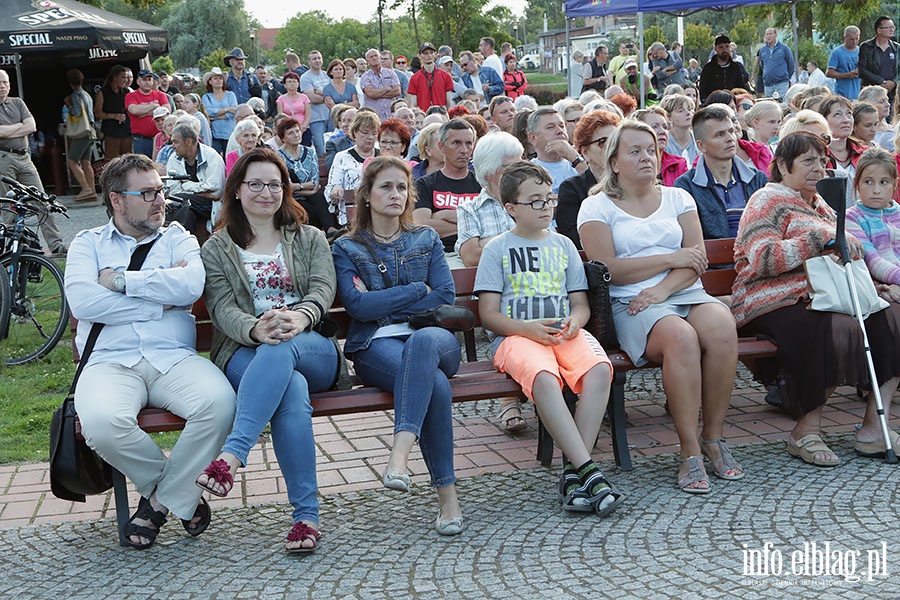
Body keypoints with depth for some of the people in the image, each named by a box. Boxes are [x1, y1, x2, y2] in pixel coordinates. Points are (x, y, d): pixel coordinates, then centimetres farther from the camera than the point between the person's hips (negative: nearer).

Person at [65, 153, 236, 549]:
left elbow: (192, 285, -4)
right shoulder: (89, 243, 17)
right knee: (102, 424, -35)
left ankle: (161, 497, -7)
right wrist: (163, 296, -2)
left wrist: (122, 280, -2)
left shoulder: (177, 238, 20)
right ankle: (183, 493, -5)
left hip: (174, 359, 1)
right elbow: (82, 302, -4)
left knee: (219, 402, -32)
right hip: (111, 363, -1)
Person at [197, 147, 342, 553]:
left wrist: (299, 316, -25)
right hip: (244, 354, -1)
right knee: (292, 390, -36)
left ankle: (231, 455, -51)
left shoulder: (310, 239, 20)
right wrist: (255, 329, -26)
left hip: (312, 350, 1)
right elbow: (222, 308, 0)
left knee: (280, 351, -38)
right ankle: (306, 515, -41)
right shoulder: (216, 250, 17)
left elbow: (323, 289, 1)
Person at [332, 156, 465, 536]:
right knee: (435, 384, -36)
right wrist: (418, 290, -2)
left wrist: (382, 304, -1)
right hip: (375, 347, -1)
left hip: (433, 338, 2)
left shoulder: (427, 240, 20)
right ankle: (447, 496, -35)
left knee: (422, 341, -40)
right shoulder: (347, 248, 14)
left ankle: (400, 453, -50)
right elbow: (357, 306, -3)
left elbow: (446, 299, 7)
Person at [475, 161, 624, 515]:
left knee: (599, 369, -31)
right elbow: (488, 315, 2)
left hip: (564, 332, 3)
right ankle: (589, 472, -39)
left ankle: (573, 473, -29)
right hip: (515, 335, -3)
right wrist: (529, 328, -15)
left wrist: (575, 320, -6)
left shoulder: (563, 245, 21)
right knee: (543, 377, -38)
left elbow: (581, 302, 19)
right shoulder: (498, 249, 10)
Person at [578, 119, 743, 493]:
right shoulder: (596, 207, 9)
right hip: (630, 304, -3)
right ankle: (690, 451, -27)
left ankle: (713, 438, -16)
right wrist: (672, 258, -5)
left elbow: (697, 261, 7)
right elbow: (608, 269, -5)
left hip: (684, 294, 4)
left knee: (722, 328, -30)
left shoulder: (678, 198, 20)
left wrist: (662, 288, -12)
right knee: (681, 337, -35)